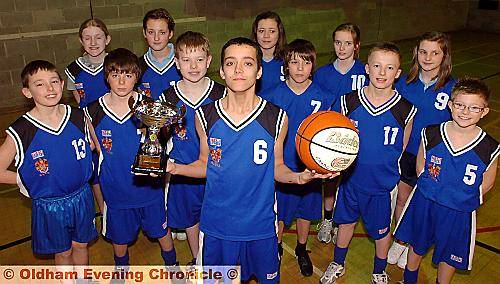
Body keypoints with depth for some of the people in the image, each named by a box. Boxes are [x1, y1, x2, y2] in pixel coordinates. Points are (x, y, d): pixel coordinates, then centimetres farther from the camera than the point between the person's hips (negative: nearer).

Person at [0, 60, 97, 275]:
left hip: (81, 196, 3)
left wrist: (76, 174, -2)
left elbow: (92, 146, 8)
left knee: (81, 245, 22)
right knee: (63, 252, 19)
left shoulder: (78, 116, -11)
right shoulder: (21, 131, -20)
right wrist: (29, 180, -7)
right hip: (49, 205, -2)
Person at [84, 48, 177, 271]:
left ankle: (172, 265, 46)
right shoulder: (94, 112, -10)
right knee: (120, 238, 22)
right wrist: (117, 166, -4)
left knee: (162, 231, 18)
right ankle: (121, 270, 52)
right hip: (116, 188, 1)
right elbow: (99, 149, 4)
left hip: (149, 186, -1)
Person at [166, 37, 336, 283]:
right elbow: (205, 165, 1)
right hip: (215, 224, 1)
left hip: (260, 224, 0)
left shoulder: (276, 118, -11)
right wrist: (174, 168, -15)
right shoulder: (205, 116, -8)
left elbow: (276, 168, -2)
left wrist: (298, 177, -21)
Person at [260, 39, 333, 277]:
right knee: (279, 212, 12)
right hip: (280, 164, -1)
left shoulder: (322, 97, -7)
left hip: (309, 165, 1)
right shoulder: (273, 95, -10)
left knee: (306, 210, 18)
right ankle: (276, 248, 40)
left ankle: (302, 250, 43)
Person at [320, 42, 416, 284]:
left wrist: (387, 170, 3)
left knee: (382, 229, 17)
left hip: (383, 183, -1)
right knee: (346, 220, 20)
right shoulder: (348, 102, -12)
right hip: (351, 178, 1)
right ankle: (338, 264, 46)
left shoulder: (405, 110, -15)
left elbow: (402, 149, 0)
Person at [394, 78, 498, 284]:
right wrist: (432, 189, -7)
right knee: (416, 246, 23)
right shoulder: (431, 134, -15)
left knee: (449, 255, 20)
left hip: (459, 213, -1)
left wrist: (463, 198, -8)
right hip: (424, 203, 1)